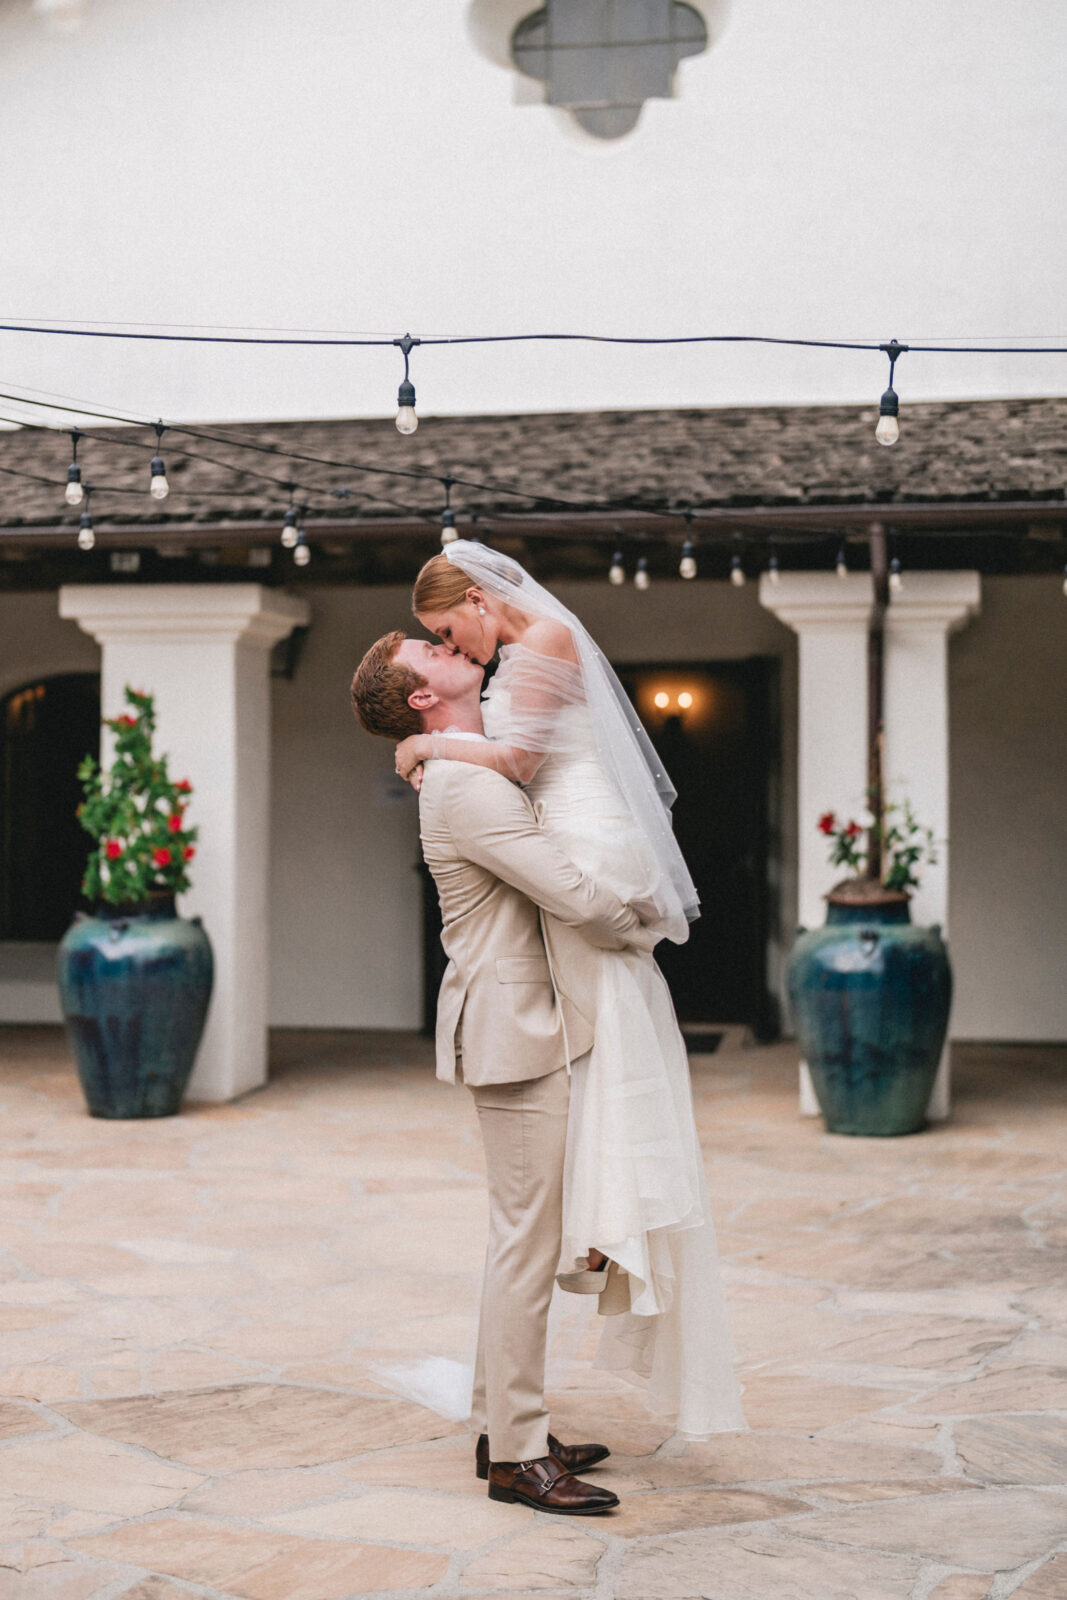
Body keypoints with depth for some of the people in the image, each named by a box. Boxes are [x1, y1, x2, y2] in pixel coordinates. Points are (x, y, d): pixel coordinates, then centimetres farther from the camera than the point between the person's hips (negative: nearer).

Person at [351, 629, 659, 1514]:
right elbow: (573, 897, -21)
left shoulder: (474, 767, 13)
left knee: (525, 1234, 15)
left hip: (529, 1024, 10)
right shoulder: (467, 785, -18)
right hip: (518, 1032, -10)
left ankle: (504, 1423, 24)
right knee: (528, 1240, -6)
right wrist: (641, 930, -2)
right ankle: (516, 1456, 0)